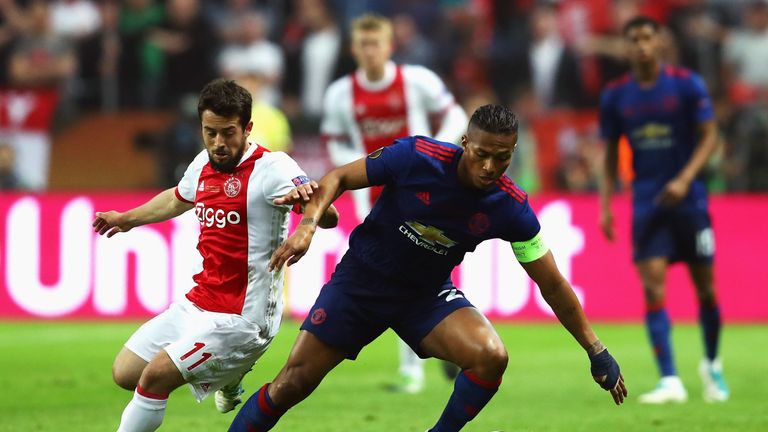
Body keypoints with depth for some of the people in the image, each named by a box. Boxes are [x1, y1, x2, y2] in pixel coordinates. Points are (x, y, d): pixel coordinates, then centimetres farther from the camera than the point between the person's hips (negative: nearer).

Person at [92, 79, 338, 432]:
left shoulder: (271, 167, -17)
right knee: (125, 374, 11)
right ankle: (225, 375, 27)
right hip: (197, 305, 8)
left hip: (240, 319, -8)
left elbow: (329, 217, -30)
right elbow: (178, 198, 30)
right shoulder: (204, 165, 5)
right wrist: (128, 219, 45)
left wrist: (307, 196, -53)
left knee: (155, 377, -18)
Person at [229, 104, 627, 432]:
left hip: (428, 296, 2)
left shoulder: (512, 210, -17)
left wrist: (596, 351, -6)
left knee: (491, 356, -24)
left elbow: (553, 287, -7)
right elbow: (338, 178, -10)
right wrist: (308, 224, -27)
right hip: (362, 279, -2)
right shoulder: (416, 157, -24)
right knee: (293, 384, -5)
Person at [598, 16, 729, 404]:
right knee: (653, 287, -12)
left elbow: (709, 137, -5)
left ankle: (712, 365, 29)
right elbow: (611, 154, 11)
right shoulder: (615, 96, 3)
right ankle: (669, 382, -14)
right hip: (647, 204, 1)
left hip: (688, 198, -1)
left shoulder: (687, 85, -4)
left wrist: (684, 179, -19)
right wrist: (605, 204, 1)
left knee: (705, 288, 5)